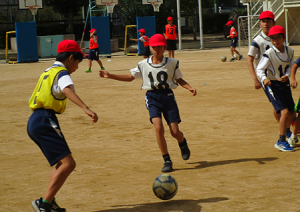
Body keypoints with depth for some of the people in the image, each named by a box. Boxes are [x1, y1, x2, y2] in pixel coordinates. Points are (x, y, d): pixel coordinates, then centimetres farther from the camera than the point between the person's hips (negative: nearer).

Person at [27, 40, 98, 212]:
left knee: (62, 162, 20)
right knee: (68, 163, -16)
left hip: (34, 122, 10)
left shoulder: (48, 72, 23)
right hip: (45, 122, -10)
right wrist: (86, 108, -41)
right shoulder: (62, 73, -6)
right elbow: (67, 90, -28)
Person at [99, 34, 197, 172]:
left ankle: (183, 144, 37)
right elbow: (130, 77, 14)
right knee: (158, 127, -18)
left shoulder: (172, 63, 1)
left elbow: (179, 79, 10)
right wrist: (110, 76, 6)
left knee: (175, 132, -3)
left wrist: (189, 88, -9)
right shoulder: (143, 65, 4)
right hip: (152, 98, 0)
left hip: (168, 96, 0)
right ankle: (167, 161, -7)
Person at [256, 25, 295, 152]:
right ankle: (281, 141, -10)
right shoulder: (269, 53, -18)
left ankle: (287, 133, 37)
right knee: (284, 111, -18)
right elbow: (260, 69, -16)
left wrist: (286, 75, -9)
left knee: (291, 112, 12)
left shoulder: (289, 51, -2)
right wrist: (264, 79, -34)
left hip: (284, 83, 6)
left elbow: (290, 66, 10)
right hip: (272, 84, -6)